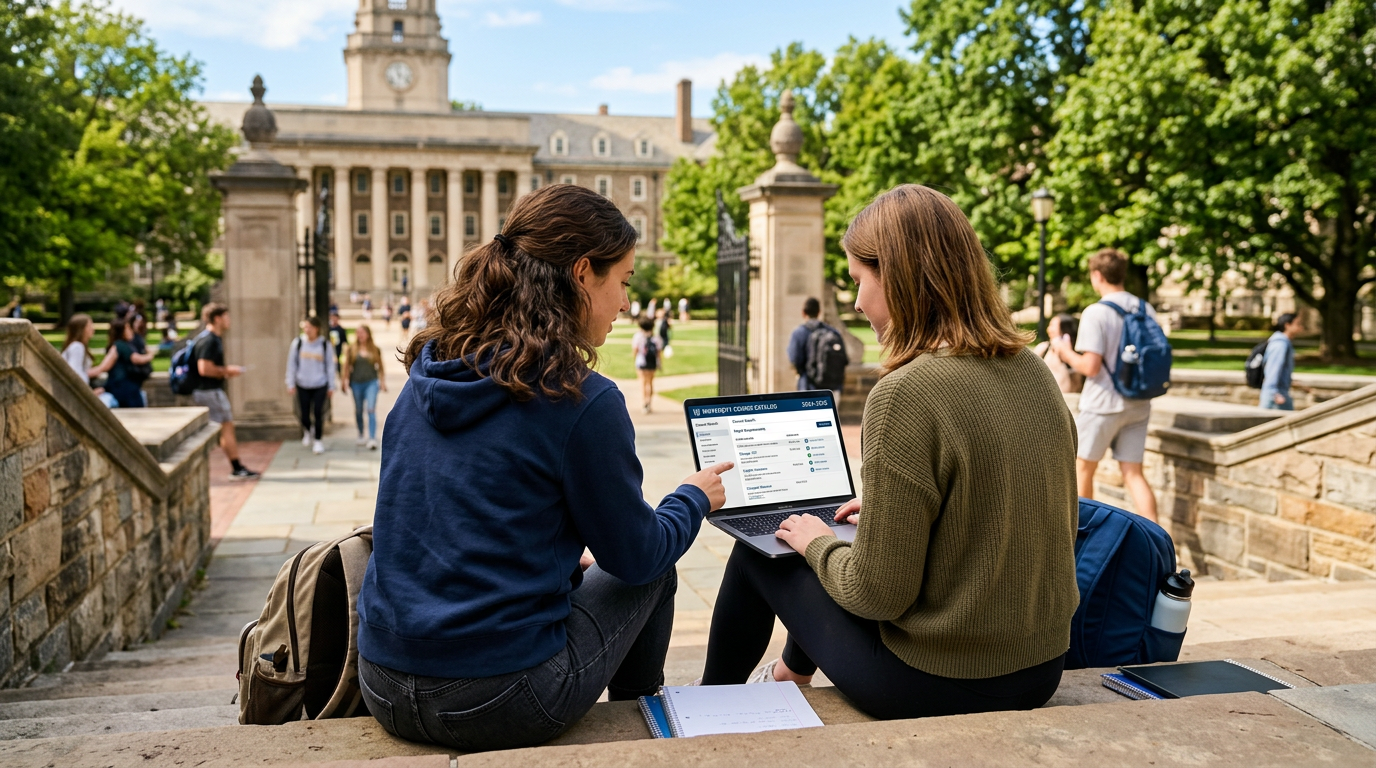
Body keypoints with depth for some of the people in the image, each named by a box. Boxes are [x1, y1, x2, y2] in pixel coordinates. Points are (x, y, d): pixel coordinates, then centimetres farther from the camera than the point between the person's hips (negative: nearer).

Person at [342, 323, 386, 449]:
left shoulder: (375, 349, 2)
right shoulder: (351, 349, 3)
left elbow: (380, 366, 8)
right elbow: (347, 366, 6)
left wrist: (382, 381, 6)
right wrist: (345, 381, 1)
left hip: (371, 382, -2)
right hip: (356, 383, 2)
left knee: (371, 410, -12)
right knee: (358, 410, 12)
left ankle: (372, 439, -16)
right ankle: (360, 435, 28)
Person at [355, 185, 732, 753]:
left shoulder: (426, 376, 4)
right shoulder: (583, 401, -16)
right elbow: (634, 556, -4)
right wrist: (695, 498, 15)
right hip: (498, 704, -6)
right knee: (652, 573, 18)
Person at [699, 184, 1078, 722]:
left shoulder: (906, 394, -25)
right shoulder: (1035, 375, -1)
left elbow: (876, 594, -21)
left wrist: (816, 542, -2)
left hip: (935, 687, -7)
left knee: (757, 553, 15)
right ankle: (791, 674, 57)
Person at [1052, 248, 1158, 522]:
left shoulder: (1096, 313, -14)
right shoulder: (1147, 311, 5)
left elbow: (1090, 366, -19)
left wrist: (1067, 353, -1)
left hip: (1103, 404, -5)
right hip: (1138, 405, 6)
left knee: (1083, 468, 12)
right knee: (1133, 473, 7)